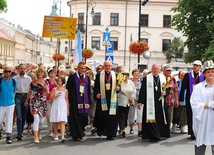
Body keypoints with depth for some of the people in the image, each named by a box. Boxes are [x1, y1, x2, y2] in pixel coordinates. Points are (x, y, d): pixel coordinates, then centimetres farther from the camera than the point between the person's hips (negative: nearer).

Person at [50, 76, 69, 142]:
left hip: (63, 106, -1)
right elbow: (50, 98, 0)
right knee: (55, 122, 5)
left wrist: (68, 109, 11)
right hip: (55, 105, 1)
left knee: (62, 121, -13)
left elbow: (67, 100, 13)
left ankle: (63, 136, -22)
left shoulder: (65, 90, 10)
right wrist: (56, 96, -17)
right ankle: (56, 135, 18)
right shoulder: (54, 89, 8)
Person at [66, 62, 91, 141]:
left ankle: (81, 131, 21)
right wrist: (69, 101, -7)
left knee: (84, 117, 2)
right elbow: (68, 89, -2)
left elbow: (89, 90, 14)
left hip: (84, 101, 4)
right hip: (75, 101, -4)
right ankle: (75, 135, 7)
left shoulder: (87, 78, 12)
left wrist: (89, 102, 8)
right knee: (75, 118, -1)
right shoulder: (72, 77, 0)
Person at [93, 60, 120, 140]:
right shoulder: (99, 75, 7)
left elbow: (118, 85, 9)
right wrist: (97, 94, -14)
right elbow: (96, 87, 3)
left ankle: (110, 134, 7)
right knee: (101, 115, 0)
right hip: (102, 98, -1)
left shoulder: (115, 75, 9)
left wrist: (118, 88, -13)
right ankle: (100, 129, 27)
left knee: (112, 116, -1)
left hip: (112, 98, 1)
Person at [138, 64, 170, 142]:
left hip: (160, 101, 3)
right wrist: (140, 101, -6)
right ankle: (153, 136, 1)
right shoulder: (146, 78, 2)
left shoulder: (163, 77, 10)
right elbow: (142, 90, -1)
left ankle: (158, 135, 19)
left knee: (160, 119, 6)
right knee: (151, 118, -5)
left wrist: (165, 92, -9)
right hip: (150, 102, -3)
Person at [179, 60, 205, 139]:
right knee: (190, 116, 2)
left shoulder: (203, 76, 4)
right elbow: (183, 88, 2)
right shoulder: (188, 75, 4)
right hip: (190, 99, 0)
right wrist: (181, 99, -3)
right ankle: (192, 133, 10)